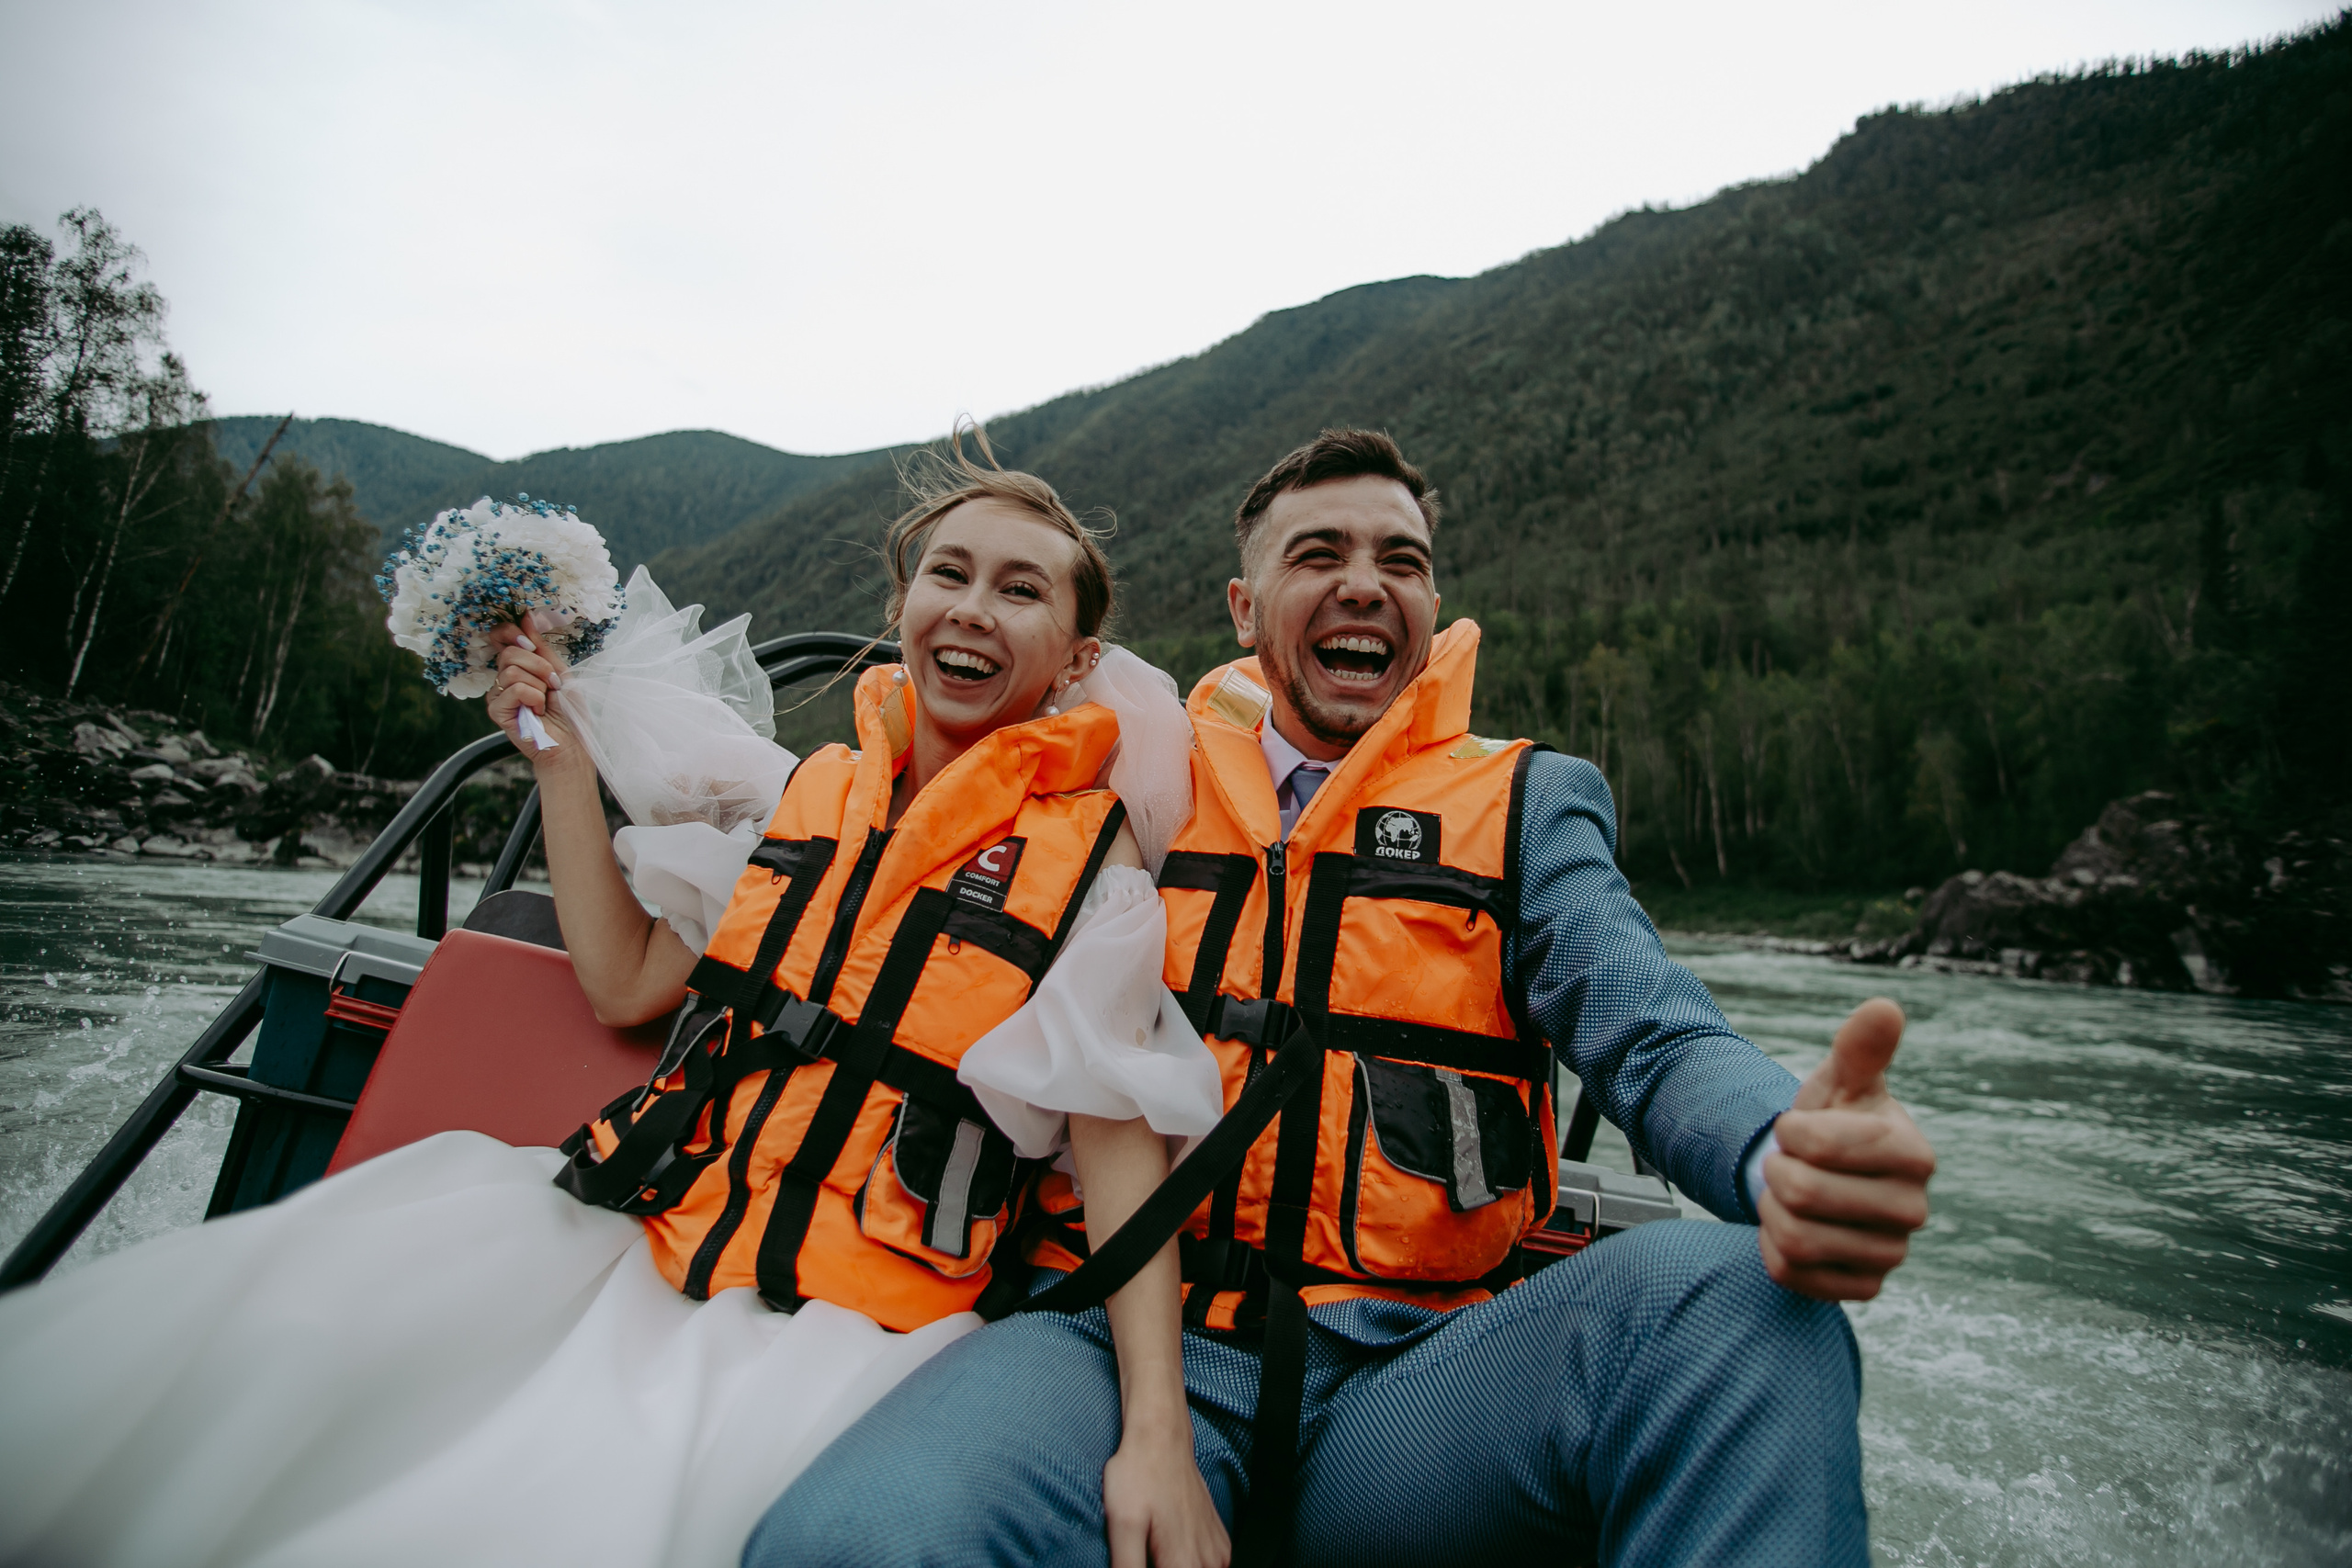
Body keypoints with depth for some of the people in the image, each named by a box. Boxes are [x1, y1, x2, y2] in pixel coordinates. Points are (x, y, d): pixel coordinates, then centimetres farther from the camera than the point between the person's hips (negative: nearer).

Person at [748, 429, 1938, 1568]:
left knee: (1727, 1296, -28)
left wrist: (1788, 1156, -29)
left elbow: (1656, 1040, -3)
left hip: (1414, 1374, 1)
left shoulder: (1521, 806, 11)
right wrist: (1150, 1415, -14)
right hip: (1134, 1336, 0)